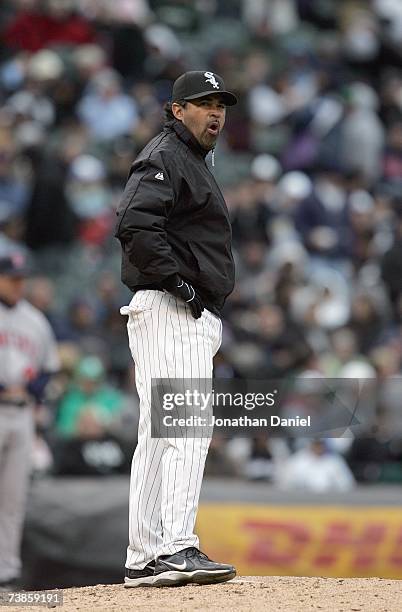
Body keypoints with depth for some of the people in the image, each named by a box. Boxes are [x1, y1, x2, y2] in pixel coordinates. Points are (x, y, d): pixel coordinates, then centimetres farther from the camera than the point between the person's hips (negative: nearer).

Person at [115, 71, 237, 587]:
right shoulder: (164, 158, -7)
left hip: (193, 317, 11)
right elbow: (134, 224, -23)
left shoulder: (192, 163, 26)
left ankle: (144, 559, 11)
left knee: (157, 438, 9)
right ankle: (176, 548, -28)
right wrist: (176, 280, -23)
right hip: (170, 313, -11)